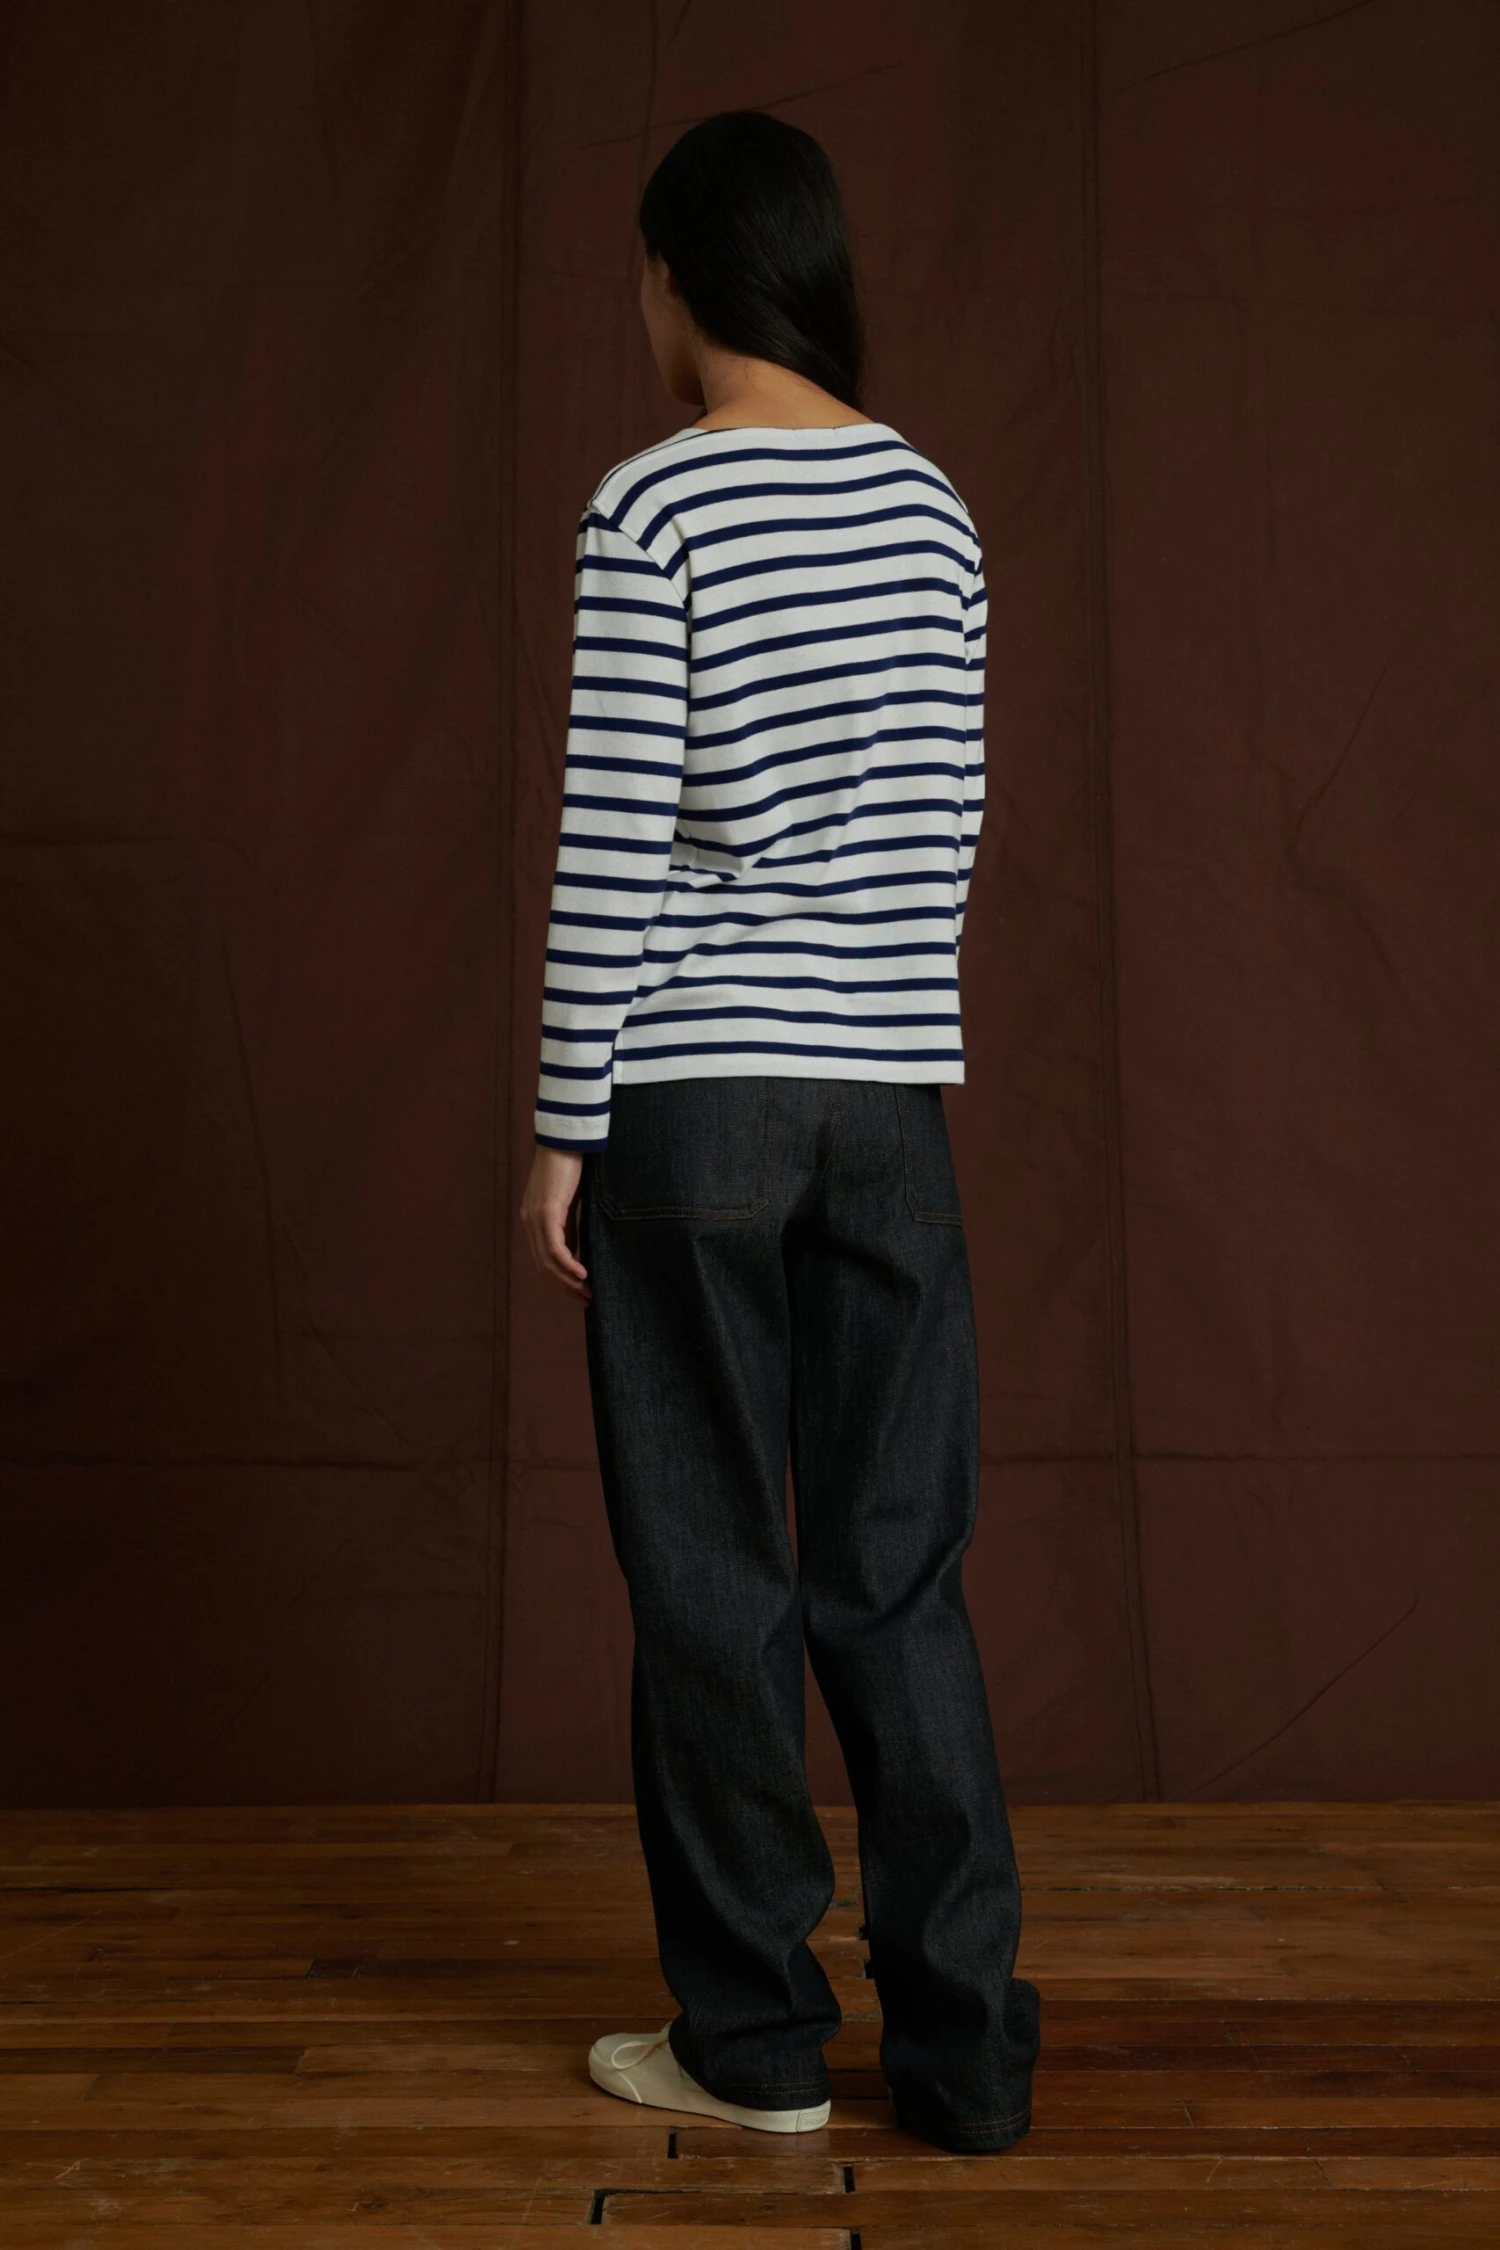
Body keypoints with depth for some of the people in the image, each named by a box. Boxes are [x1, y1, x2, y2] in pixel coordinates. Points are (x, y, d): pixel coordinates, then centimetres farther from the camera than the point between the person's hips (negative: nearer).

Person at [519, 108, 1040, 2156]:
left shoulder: (652, 509, -8)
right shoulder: (935, 507, 9)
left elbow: (613, 841, -12)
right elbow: (949, 820, 12)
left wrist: (563, 1123, -5)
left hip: (694, 1098, -5)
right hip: (892, 1100, 5)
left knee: (714, 1580, 6)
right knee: (901, 1577, 10)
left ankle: (754, 2038, 18)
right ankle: (965, 2042, 16)